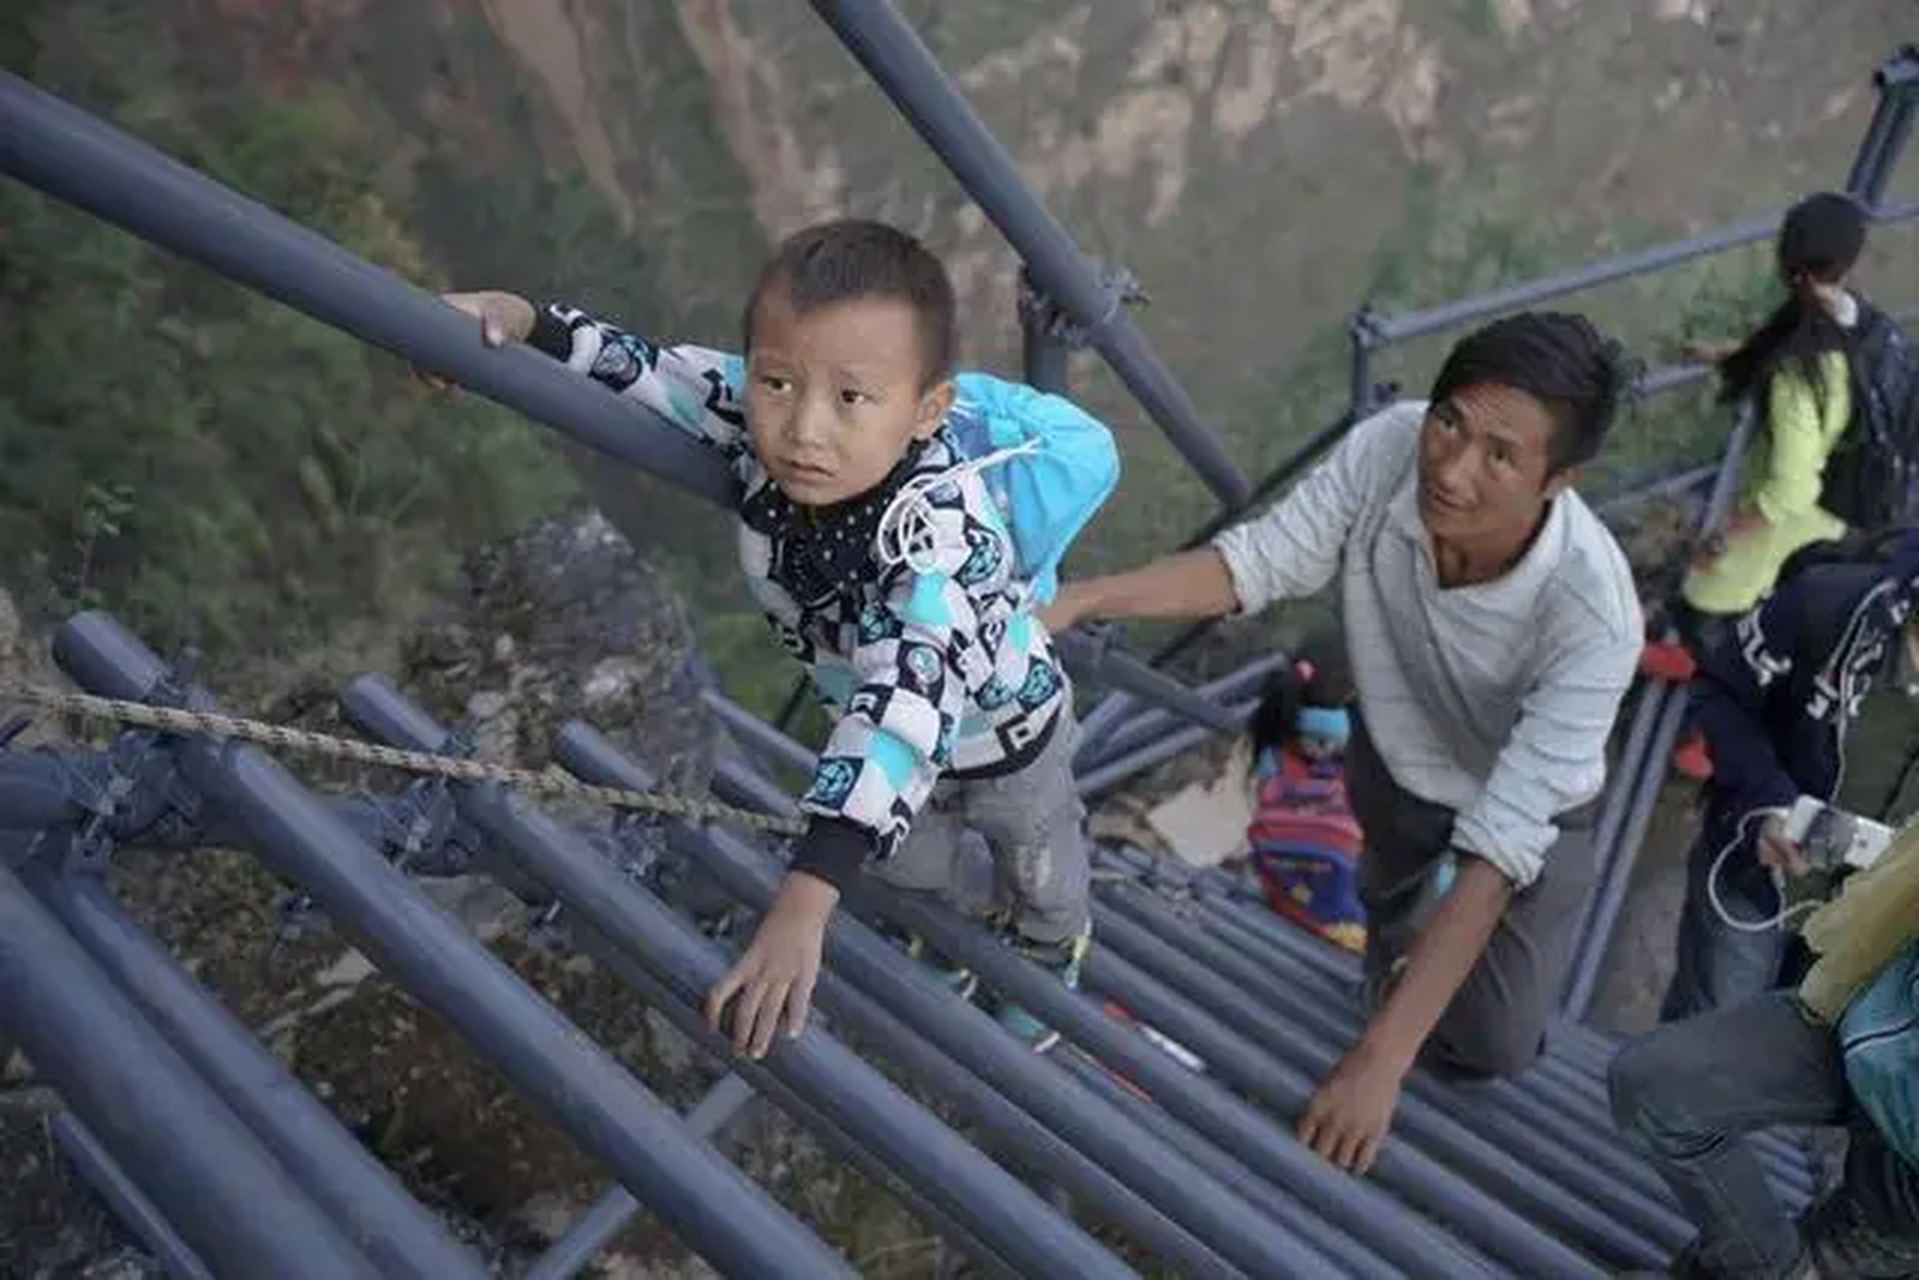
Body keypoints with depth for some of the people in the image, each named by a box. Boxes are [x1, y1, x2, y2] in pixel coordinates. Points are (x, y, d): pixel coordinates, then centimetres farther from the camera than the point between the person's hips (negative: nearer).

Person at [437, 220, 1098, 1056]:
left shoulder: (940, 527, -49)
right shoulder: (757, 420, -31)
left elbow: (909, 703, -58)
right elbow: (650, 373, -15)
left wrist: (804, 902, -66)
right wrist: (523, 321, -32)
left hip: (1004, 731, -4)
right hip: (871, 729, 4)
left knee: (1039, 869, 29)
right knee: (906, 869, 32)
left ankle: (1051, 953, 65)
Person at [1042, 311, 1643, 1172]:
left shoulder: (1593, 615, -43)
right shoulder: (1391, 446, -36)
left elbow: (1501, 846, -42)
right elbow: (1261, 562, -23)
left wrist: (1378, 1058, -44)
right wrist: (1082, 598, -39)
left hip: (1530, 808, -3)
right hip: (1394, 751, 3)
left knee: (1491, 1047, -9)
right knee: (1391, 880, 33)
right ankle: (1393, 946, 70)